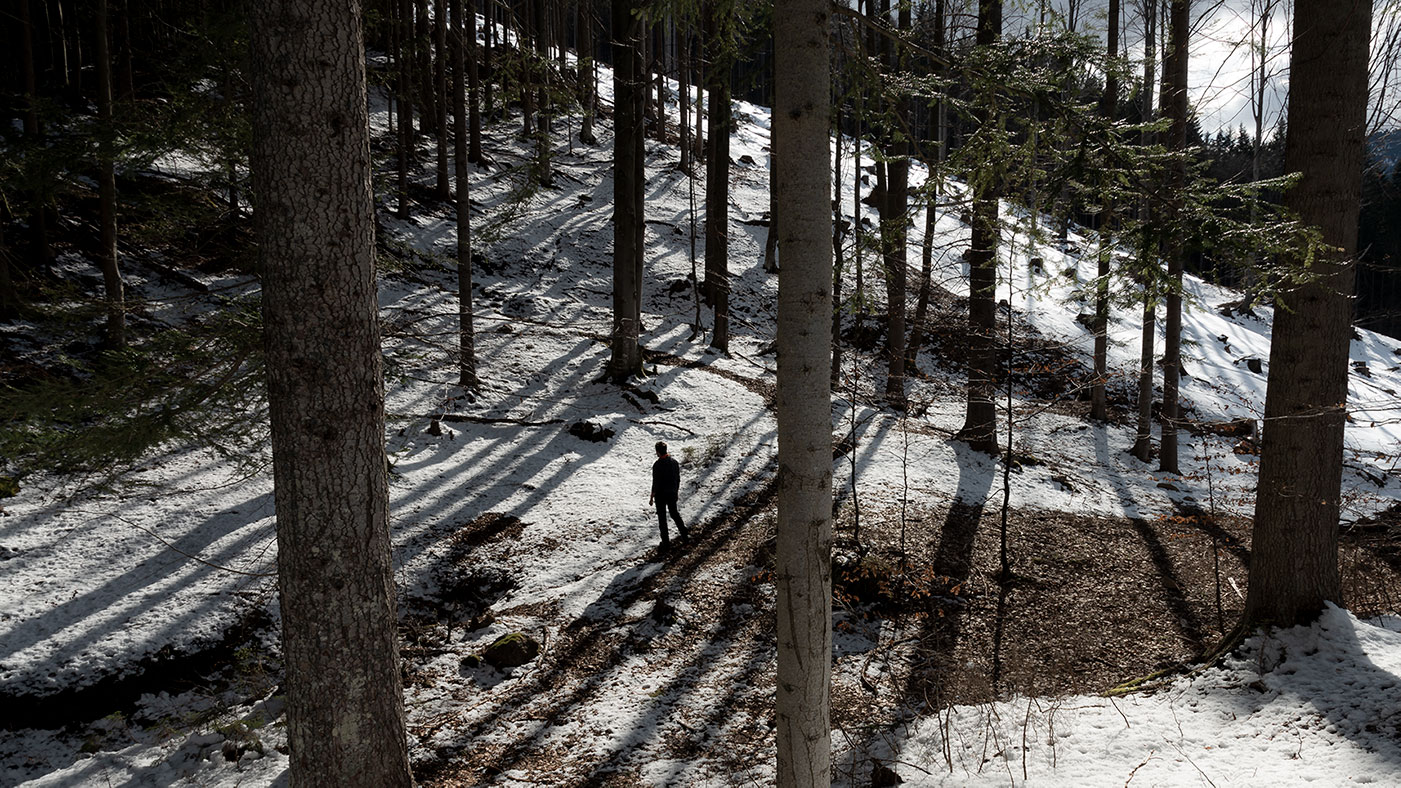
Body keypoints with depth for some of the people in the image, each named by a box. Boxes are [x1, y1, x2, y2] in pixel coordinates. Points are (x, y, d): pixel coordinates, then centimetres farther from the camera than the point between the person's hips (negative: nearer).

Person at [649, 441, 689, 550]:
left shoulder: (657, 465, -21)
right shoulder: (674, 461, -3)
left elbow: (656, 483, -18)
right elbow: (678, 479, 6)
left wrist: (651, 497, -7)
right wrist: (677, 492, 19)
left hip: (660, 495, -5)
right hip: (672, 493, 5)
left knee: (662, 517, 6)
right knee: (675, 513, 24)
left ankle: (666, 542, 10)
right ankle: (684, 535, 28)